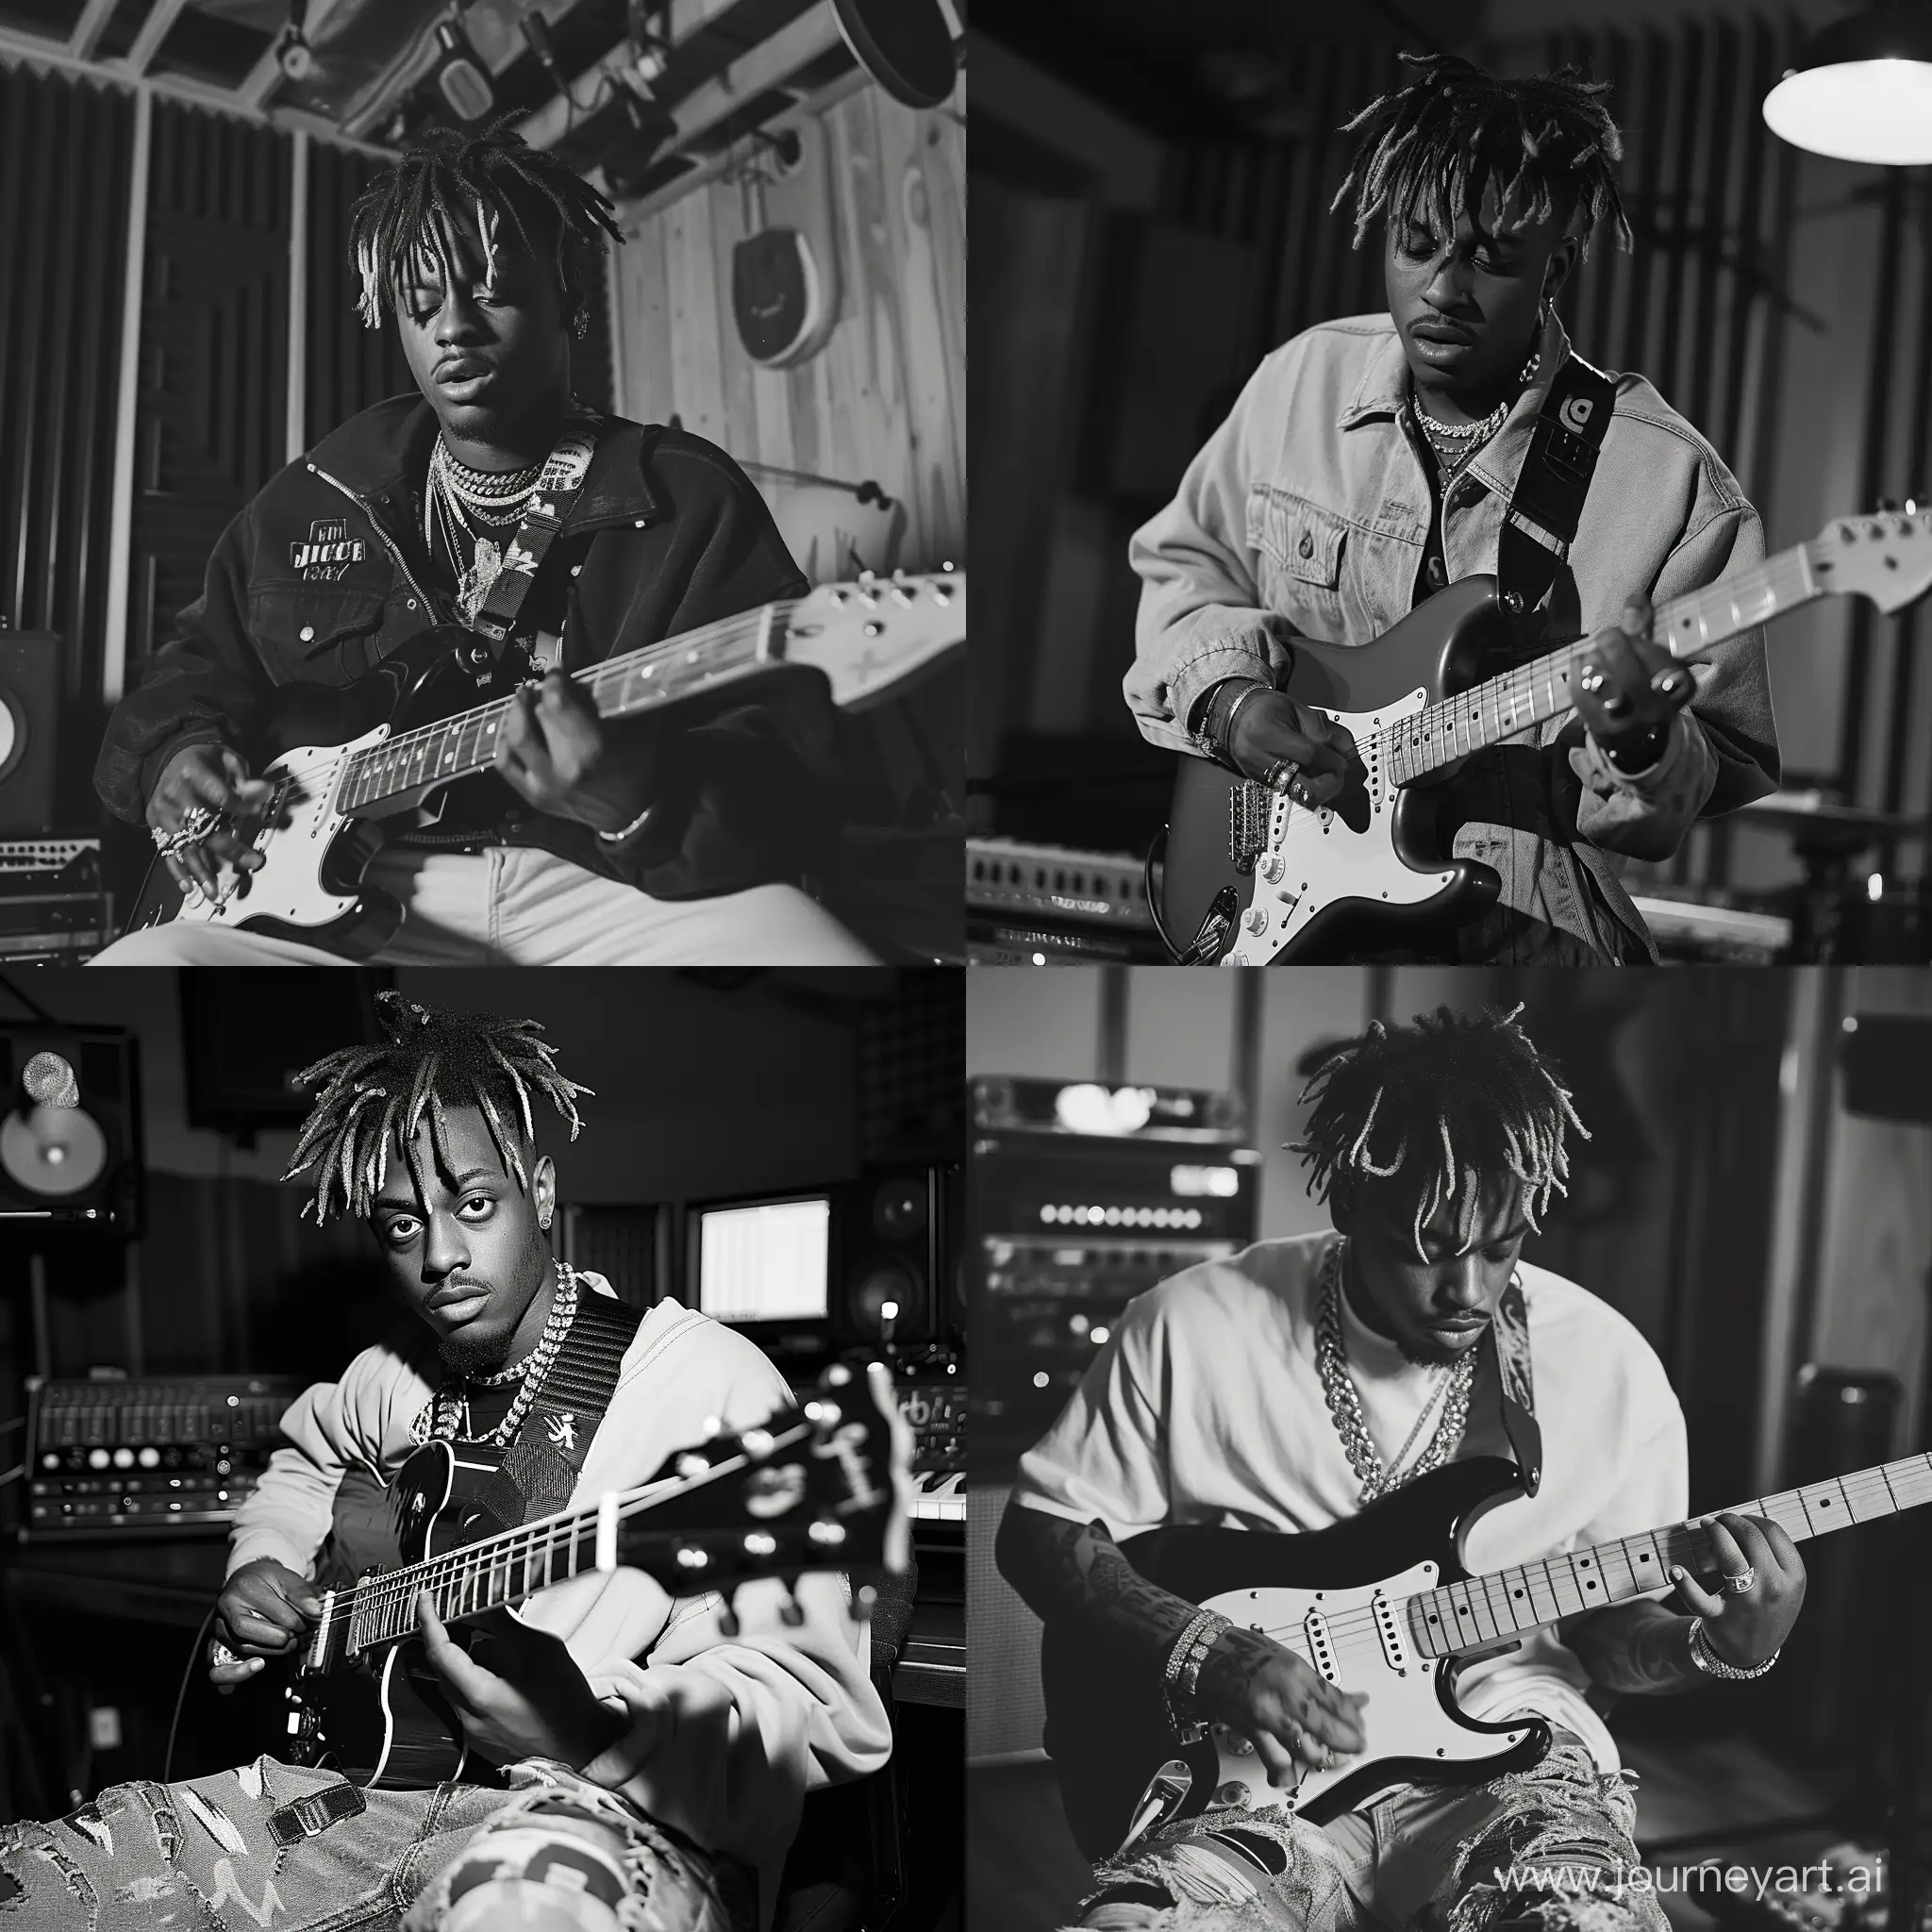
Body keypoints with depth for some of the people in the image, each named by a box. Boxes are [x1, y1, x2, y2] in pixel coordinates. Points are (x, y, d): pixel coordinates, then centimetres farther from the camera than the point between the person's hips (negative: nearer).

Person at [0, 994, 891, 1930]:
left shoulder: (706, 1379, -9)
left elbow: (822, 1710, -16)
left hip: (620, 1817, -7)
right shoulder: (390, 1380, 15)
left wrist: (588, 1735, -30)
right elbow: (303, 1460, 42)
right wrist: (262, 1567, 20)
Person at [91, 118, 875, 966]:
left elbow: (797, 785, -5)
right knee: (141, 965, -29)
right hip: (354, 889, 3)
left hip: (606, 880, -2)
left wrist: (646, 802, -27)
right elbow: (196, 666, 33)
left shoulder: (688, 498, 5)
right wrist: (174, 757, 9)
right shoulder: (311, 503, 19)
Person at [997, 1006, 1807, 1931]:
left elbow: (1609, 1623, 11)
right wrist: (1214, 1659, -12)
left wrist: (1724, 1646, -11)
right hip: (1258, 1780, -1)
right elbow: (1041, 1531, 2)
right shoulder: (1193, 1328, -6)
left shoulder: (1607, 1366, 0)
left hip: (1505, 1759, 2)